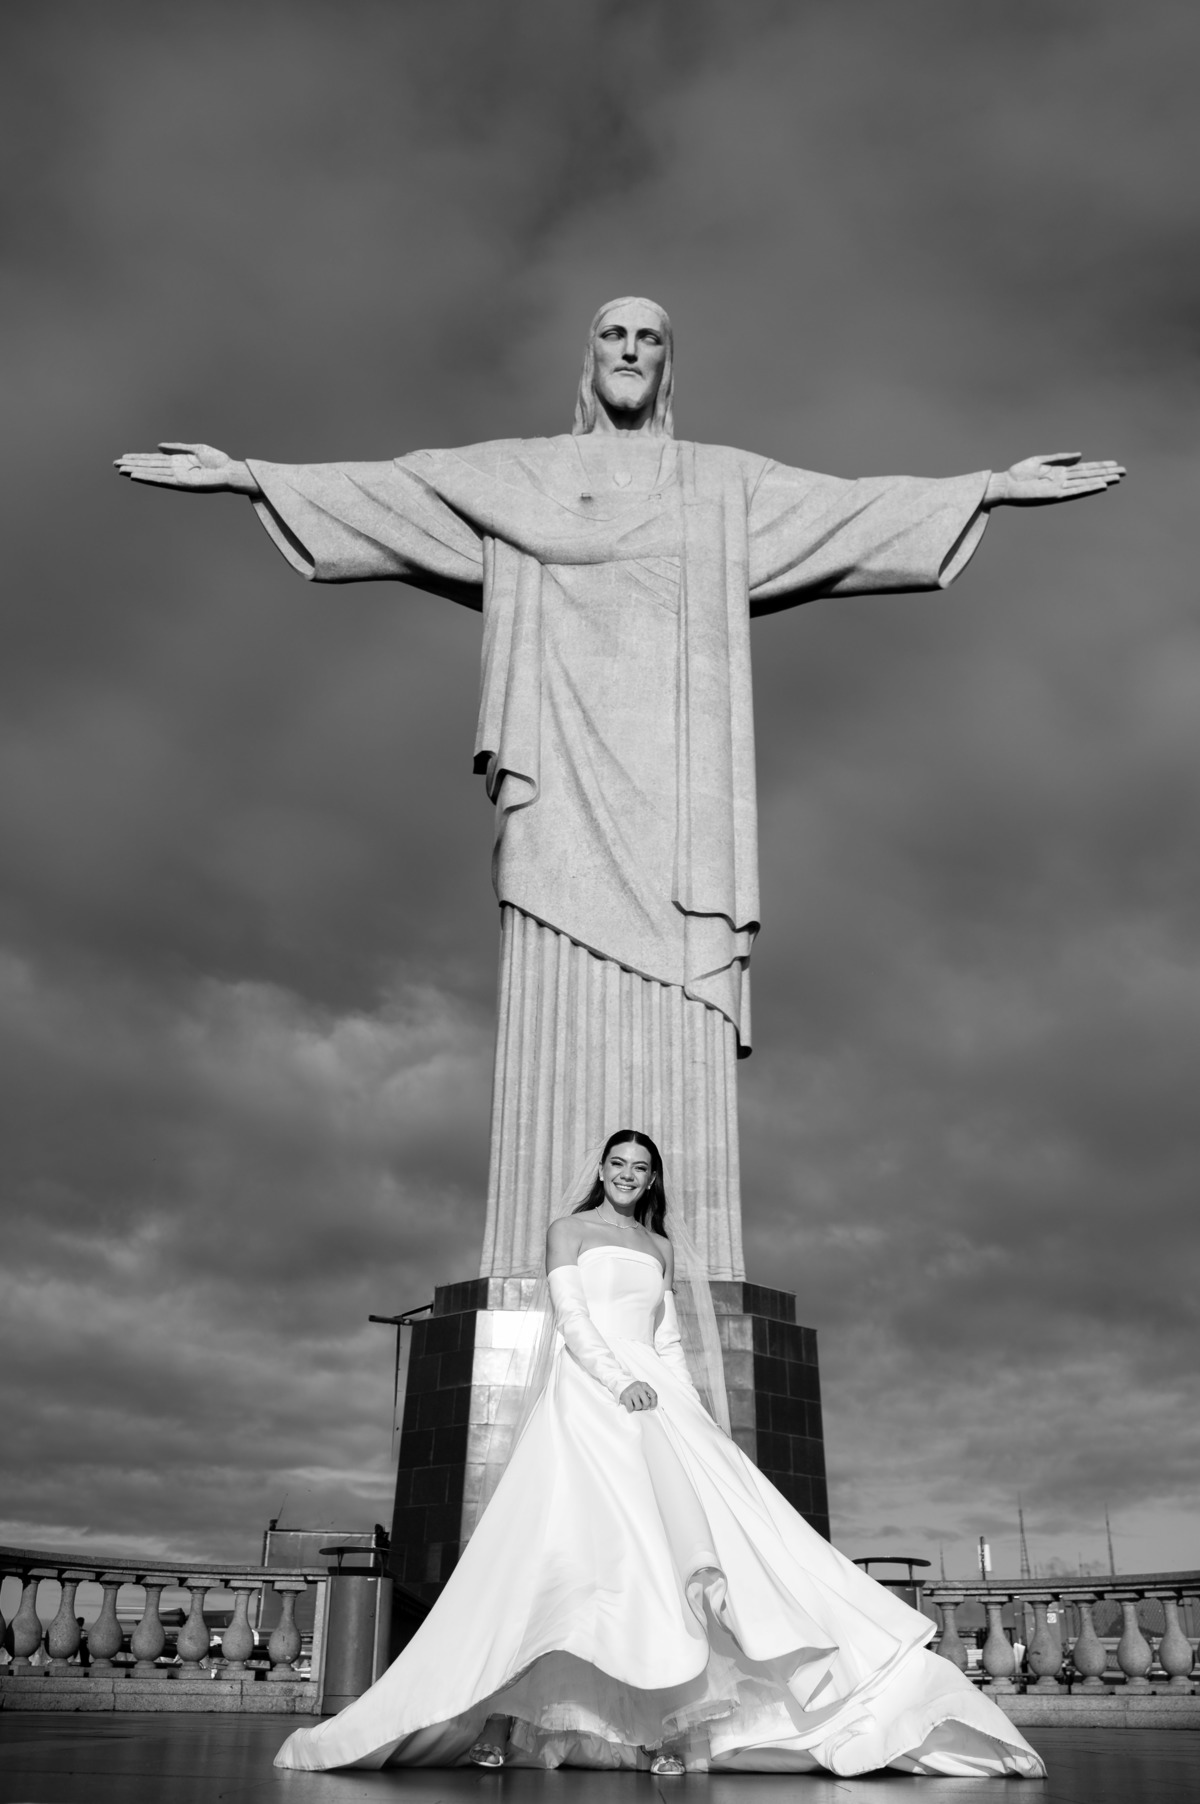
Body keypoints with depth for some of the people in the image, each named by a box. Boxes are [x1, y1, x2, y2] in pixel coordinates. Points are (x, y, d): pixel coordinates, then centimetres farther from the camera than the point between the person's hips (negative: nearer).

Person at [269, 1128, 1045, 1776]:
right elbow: (570, 1319, -4)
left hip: (657, 1398, 5)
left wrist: (684, 1402, -1)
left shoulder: (659, 1247, 21)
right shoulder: (569, 1230, 7)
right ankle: (512, 1716, -16)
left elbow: (670, 1339, 16)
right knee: (579, 1543, -18)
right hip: (588, 1395, -5)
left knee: (677, 1539, -11)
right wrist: (617, 1380, -18)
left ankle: (666, 1719, -15)